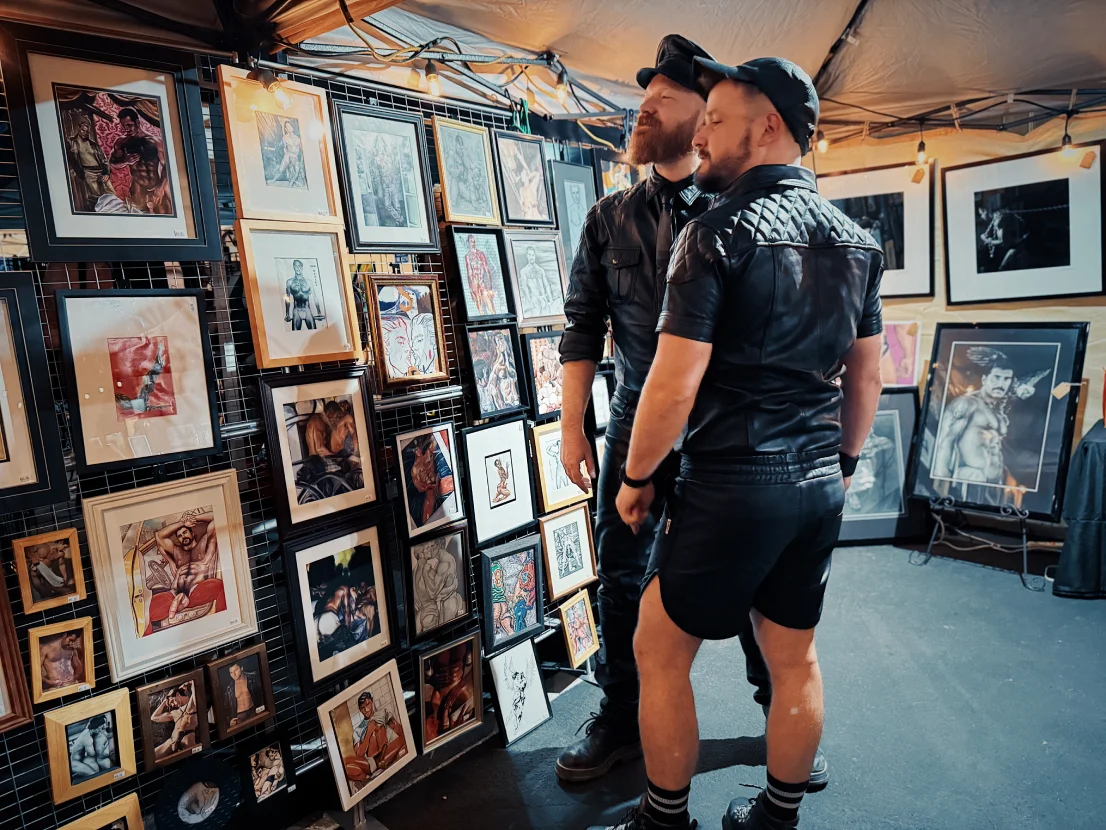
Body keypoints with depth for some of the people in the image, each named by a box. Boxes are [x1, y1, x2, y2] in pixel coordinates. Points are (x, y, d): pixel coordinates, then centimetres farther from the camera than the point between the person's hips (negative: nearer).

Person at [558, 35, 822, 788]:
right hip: (636, 426, 3)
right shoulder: (610, 219, 5)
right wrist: (572, 425, 2)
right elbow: (584, 325, 5)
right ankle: (622, 722, 31)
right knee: (623, 581, 10)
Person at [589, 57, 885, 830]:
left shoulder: (719, 231, -14)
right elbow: (867, 377, 13)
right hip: (820, 486, 7)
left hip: (732, 485, -7)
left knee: (660, 652, 11)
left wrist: (636, 477, -3)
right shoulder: (858, 240, 7)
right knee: (795, 660, 18)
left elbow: (674, 386, -17)